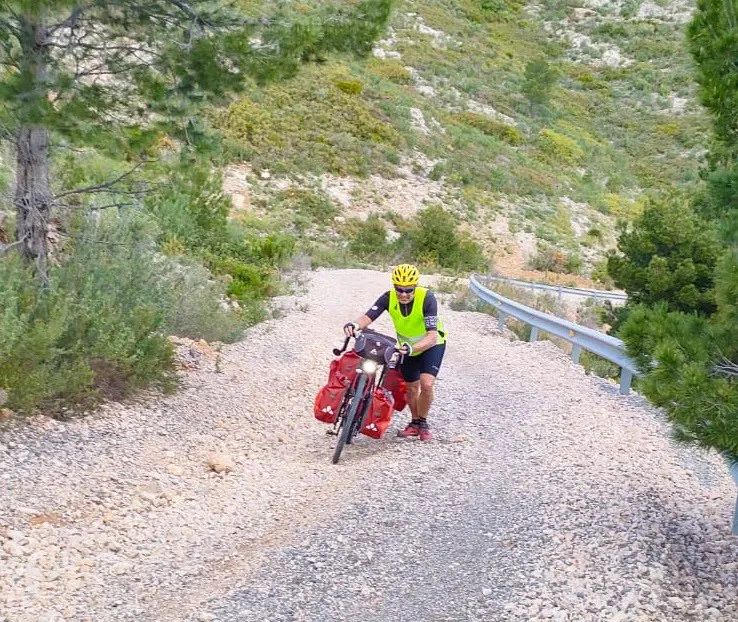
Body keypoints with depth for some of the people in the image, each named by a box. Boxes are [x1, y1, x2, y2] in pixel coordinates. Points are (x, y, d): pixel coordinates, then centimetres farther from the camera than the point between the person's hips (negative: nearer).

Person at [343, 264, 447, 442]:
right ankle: (414, 423, 37)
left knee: (426, 384, -19)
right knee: (411, 387, 13)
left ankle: (423, 422, 6)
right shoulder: (389, 298, -24)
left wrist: (412, 348, -58)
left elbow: (432, 336, -41)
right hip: (407, 346, 4)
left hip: (431, 345, -4)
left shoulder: (426, 298, -35)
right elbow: (368, 317, -34)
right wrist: (354, 325, -57)